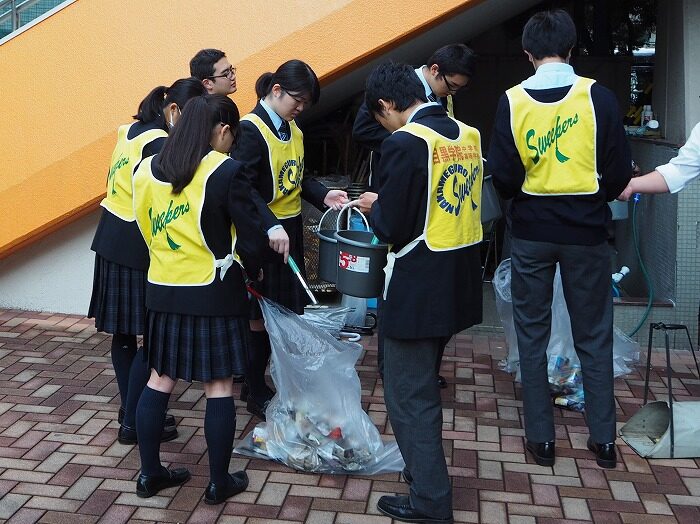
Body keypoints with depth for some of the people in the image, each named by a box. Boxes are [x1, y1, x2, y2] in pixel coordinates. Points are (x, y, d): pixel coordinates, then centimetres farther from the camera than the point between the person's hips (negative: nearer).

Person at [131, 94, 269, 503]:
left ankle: (150, 473, 24)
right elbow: (253, 239, -12)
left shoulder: (147, 171, 2)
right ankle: (220, 482, 16)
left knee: (160, 380, 15)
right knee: (219, 386, 6)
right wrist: (250, 270, 8)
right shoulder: (226, 171, -14)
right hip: (214, 293, -5)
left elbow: (147, 229, 11)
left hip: (163, 290, 5)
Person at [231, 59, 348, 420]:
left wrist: (323, 196, -1)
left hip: (290, 229, 8)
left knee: (286, 312, 13)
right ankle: (256, 393, 17)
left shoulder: (292, 129, 10)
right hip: (263, 235, -8)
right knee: (261, 317, 2)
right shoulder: (250, 129, -15)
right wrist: (270, 227, -33)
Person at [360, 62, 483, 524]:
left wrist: (373, 206, 3)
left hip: (419, 288, -8)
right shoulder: (469, 135, 6)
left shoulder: (405, 142, -18)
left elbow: (392, 228, -19)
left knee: (408, 392, 5)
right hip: (459, 283, 9)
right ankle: (424, 469, 39)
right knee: (423, 383, 24)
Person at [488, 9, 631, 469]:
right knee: (594, 336, 12)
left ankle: (541, 438, 17)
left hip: (532, 232, 0)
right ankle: (603, 439, 19)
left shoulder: (512, 102, -7)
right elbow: (619, 173, -7)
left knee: (533, 335, 12)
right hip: (586, 231, 0)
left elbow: (503, 177, -7)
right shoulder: (598, 96, -9)